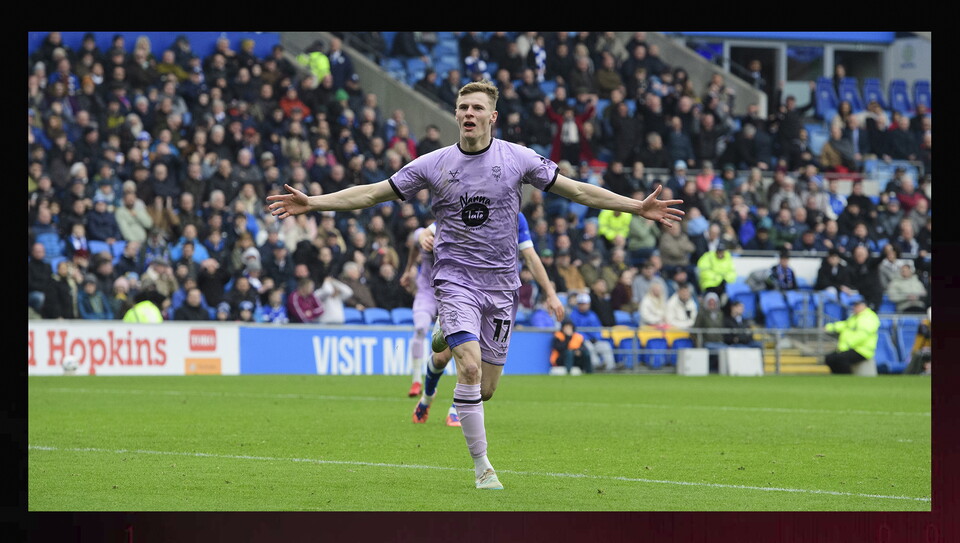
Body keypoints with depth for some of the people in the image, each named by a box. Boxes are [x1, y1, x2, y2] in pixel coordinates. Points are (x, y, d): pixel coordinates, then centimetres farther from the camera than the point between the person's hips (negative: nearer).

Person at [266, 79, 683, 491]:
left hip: (501, 284, 2)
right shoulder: (433, 165, -1)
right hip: (456, 281, -2)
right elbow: (372, 193, 4)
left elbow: (575, 190, 5)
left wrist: (638, 207, 1)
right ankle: (482, 467, -14)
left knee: (486, 386, 2)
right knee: (470, 366, -21)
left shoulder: (518, 159, 0)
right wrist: (311, 203, -4)